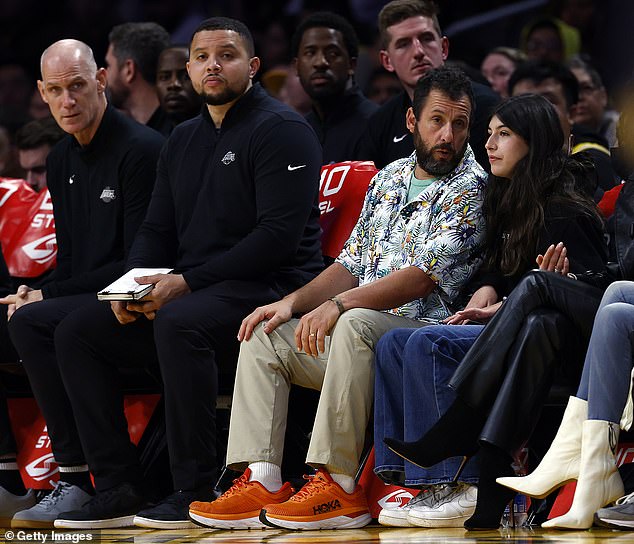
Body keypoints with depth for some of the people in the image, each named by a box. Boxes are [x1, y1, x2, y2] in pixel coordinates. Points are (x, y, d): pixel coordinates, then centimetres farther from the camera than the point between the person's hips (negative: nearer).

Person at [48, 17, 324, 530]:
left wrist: (186, 282, -20)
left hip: (271, 288, -8)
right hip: (188, 291, 9)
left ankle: (197, 492, -30)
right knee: (79, 333, -5)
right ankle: (117, 488, -7)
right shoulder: (184, 139, 20)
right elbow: (156, 230, 21)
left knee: (179, 323, -37)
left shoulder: (281, 130, -6)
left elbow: (279, 234, -17)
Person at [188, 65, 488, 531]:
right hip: (361, 335, 8)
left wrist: (338, 306, -26)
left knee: (356, 325, -36)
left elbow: (422, 278, -18)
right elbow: (352, 265, 19)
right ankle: (261, 484, -15)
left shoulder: (470, 189, -7)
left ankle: (338, 487, -35)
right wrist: (293, 302, 1)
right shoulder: (390, 178, 18)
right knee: (263, 335, -2)